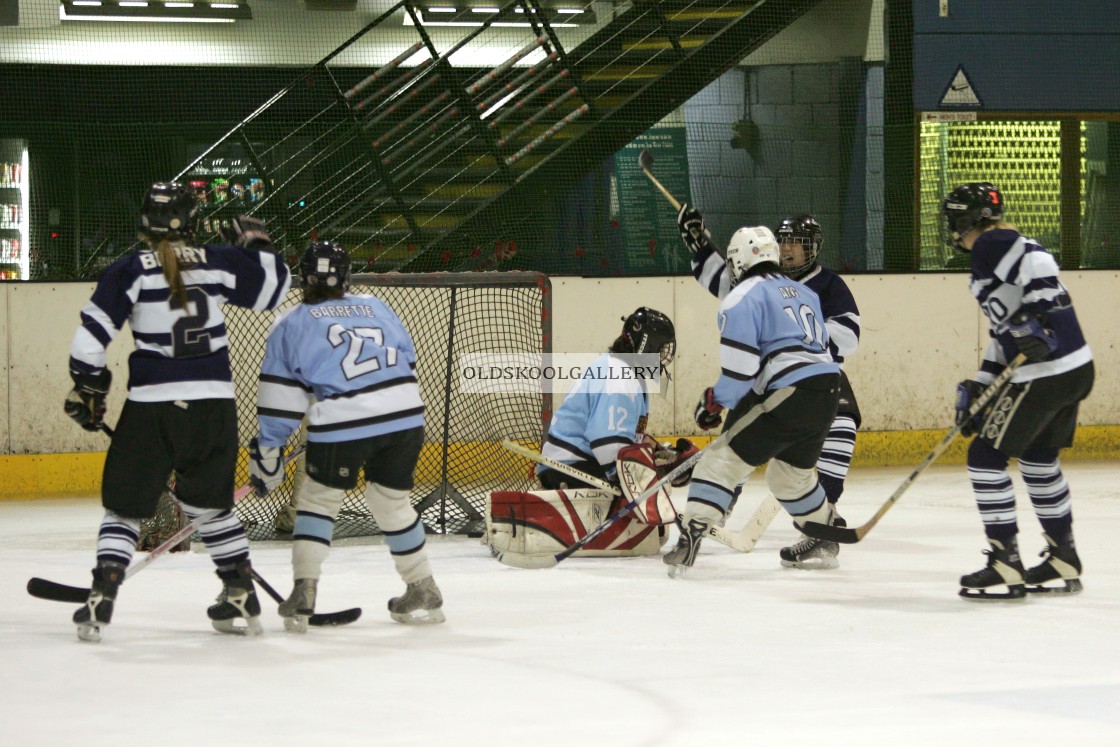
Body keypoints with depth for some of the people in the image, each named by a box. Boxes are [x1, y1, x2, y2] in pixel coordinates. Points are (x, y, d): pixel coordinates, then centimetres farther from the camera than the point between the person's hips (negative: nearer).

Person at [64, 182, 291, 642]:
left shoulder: (131, 270, -4)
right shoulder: (218, 262, 2)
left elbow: (92, 333, -7)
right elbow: (273, 288, 14)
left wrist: (88, 389, 6)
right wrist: (257, 243, 30)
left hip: (152, 404, -3)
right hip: (214, 404, 3)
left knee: (125, 504, 6)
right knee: (211, 502, 19)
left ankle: (102, 599, -8)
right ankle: (242, 599, 16)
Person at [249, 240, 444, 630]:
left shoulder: (291, 326, 10)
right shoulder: (376, 307, 21)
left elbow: (281, 400, 7)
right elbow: (407, 360, 24)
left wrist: (267, 454, 11)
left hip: (342, 423, -4)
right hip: (405, 416, 4)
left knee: (318, 499, 13)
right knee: (392, 500, 21)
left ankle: (303, 594, 1)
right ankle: (424, 593, 27)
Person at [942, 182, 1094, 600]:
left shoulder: (992, 246, -8)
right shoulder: (1008, 247, 23)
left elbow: (1039, 264, -28)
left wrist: (1036, 319, -32)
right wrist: (978, 389, 22)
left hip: (1044, 376, -10)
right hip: (1077, 367, 10)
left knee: (986, 456, -2)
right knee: (1038, 457, 25)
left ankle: (1006, 565, -2)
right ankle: (1064, 562, 30)